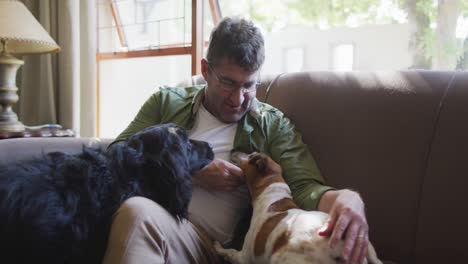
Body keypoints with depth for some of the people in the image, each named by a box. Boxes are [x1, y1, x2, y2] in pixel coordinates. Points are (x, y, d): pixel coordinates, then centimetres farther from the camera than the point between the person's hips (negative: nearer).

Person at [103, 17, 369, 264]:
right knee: (136, 210, -36)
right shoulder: (167, 101, 15)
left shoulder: (273, 125, 11)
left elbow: (306, 186, -1)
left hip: (204, 240, -1)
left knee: (138, 214, -34)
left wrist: (345, 198, -25)